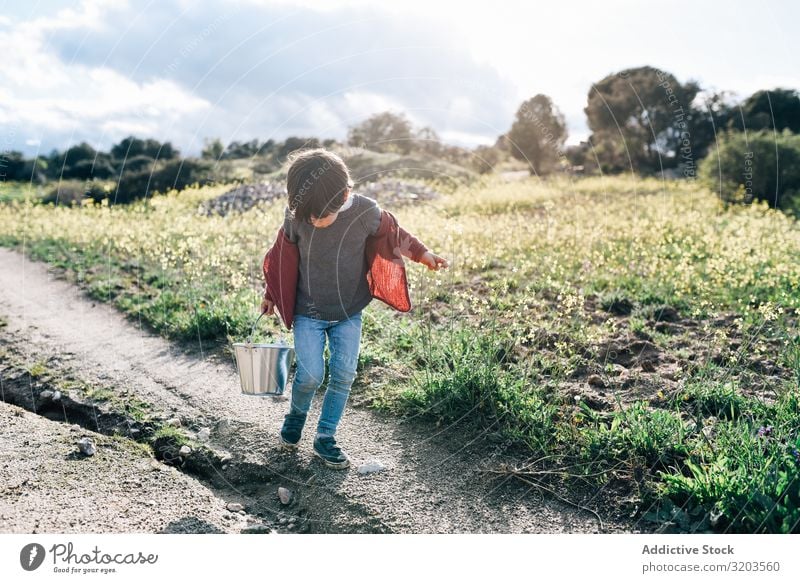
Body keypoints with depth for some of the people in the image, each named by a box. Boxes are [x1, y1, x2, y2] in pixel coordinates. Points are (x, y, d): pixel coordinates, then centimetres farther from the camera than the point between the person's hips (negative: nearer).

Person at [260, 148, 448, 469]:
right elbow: (283, 255, 1)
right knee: (310, 375, -8)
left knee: (343, 375, -1)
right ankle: (296, 415, 25)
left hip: (349, 313, 1)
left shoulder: (367, 212, -18)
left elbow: (391, 234, 3)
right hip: (308, 313, -1)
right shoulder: (296, 216, -17)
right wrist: (271, 295, 12)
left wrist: (423, 254, 1)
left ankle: (325, 437, 18)